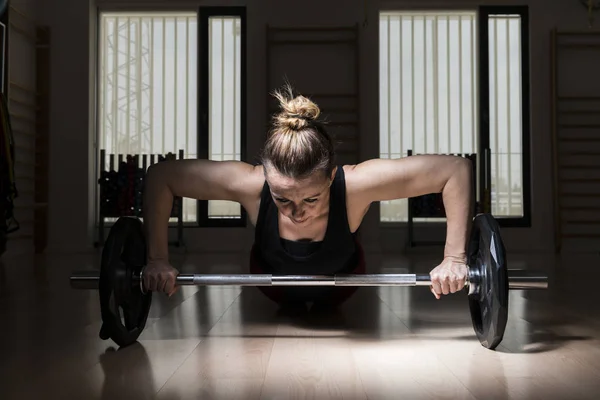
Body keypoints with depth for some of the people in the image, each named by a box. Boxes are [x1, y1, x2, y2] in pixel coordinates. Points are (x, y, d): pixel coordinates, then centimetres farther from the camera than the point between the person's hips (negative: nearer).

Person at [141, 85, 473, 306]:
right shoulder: (249, 185, -43)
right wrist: (157, 258, -34)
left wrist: (454, 259, -41)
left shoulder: (355, 184, -45)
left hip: (340, 281, 0)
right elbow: (160, 176, -30)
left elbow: (457, 169, -39)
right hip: (273, 278, 0)